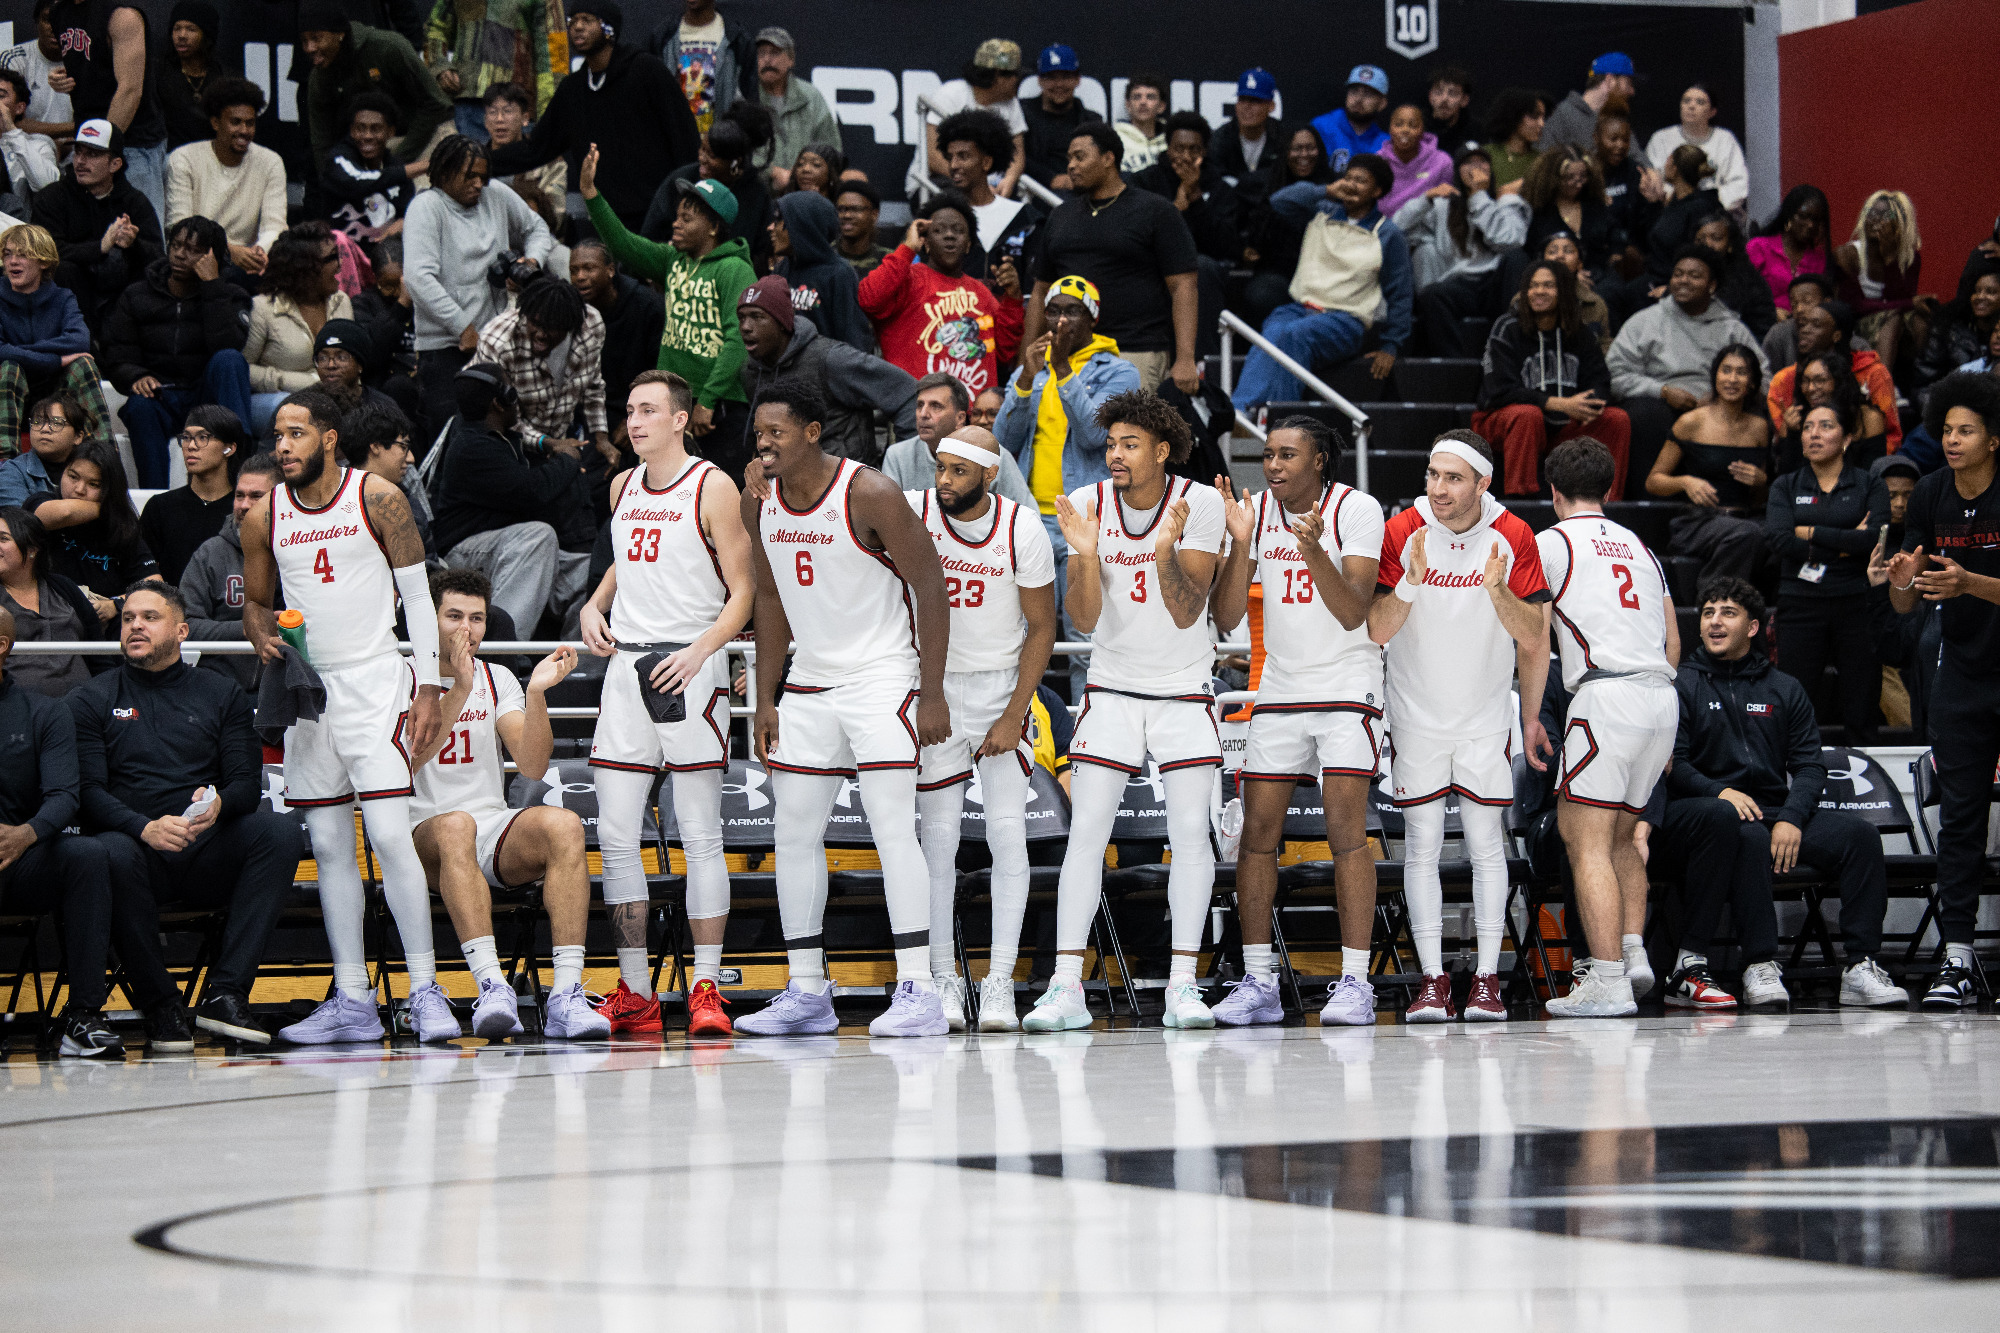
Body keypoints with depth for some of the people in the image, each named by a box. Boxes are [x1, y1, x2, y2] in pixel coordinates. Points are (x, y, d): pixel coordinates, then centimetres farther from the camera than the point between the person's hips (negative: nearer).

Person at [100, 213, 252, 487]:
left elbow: (225, 346, -16)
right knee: (140, 405, -34)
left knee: (228, 359, -30)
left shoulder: (229, 297, 6)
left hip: (208, 398, 0)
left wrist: (212, 285, -16)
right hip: (161, 400, 1)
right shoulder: (137, 297, 11)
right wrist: (136, 378, -20)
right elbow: (117, 359, 4)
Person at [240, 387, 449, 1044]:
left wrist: (429, 688, -8)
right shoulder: (265, 517, 6)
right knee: (330, 847, 5)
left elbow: (418, 596, -2)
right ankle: (353, 1001, 9)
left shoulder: (378, 498, -5)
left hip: (375, 681, -5)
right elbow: (255, 601, 18)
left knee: (390, 835, -15)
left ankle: (424, 991, -11)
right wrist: (264, 637, -6)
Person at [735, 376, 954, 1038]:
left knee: (893, 828, -15)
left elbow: (931, 587, -14)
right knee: (794, 832, 6)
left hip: (882, 679, -7)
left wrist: (932, 693, -17)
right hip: (809, 682, 7)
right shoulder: (760, 503, 3)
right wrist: (765, 699, 11)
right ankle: (806, 994, 13)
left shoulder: (870, 494, -17)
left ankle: (917, 992, -16)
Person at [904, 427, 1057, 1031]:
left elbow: (1041, 626, -4)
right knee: (937, 837, -1)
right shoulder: (910, 511, -9)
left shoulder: (1023, 531, -10)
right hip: (933, 687, 0)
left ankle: (1000, 982, -3)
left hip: (1001, 686, 0)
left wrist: (1014, 715, -8)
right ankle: (944, 979, 7)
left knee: (1007, 835, -6)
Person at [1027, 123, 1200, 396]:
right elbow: (1041, 292, 24)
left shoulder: (1155, 212, 3)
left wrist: (1184, 360, -13)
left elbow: (1182, 287, -3)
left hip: (1136, 354, -5)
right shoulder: (1061, 217, 20)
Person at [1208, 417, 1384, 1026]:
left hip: (1348, 685, -4)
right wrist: (1240, 544, -16)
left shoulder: (1357, 509, -9)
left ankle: (1354, 982, -9)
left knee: (1346, 832, -12)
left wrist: (1314, 549, -30)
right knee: (1258, 833, 1)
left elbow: (1353, 613, -17)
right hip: (1279, 690, 4)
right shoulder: (1256, 512, 2)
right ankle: (1258, 983, 7)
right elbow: (1225, 619, -3)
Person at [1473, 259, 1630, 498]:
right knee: (1528, 415, -38)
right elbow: (1501, 391, -17)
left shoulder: (1577, 332, 6)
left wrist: (1592, 402, -23)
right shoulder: (1507, 329, -9)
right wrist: (1560, 404, -26)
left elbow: (1599, 380, 5)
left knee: (1618, 419, -13)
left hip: (1561, 427, 5)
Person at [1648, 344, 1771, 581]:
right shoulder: (1692, 423, 2)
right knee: (1747, 535, -38)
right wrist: (1686, 482, -13)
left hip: (1742, 519, 4)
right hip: (1695, 523, -4)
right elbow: (1653, 481, 6)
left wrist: (1761, 482, 2)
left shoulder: (1759, 428, 15)